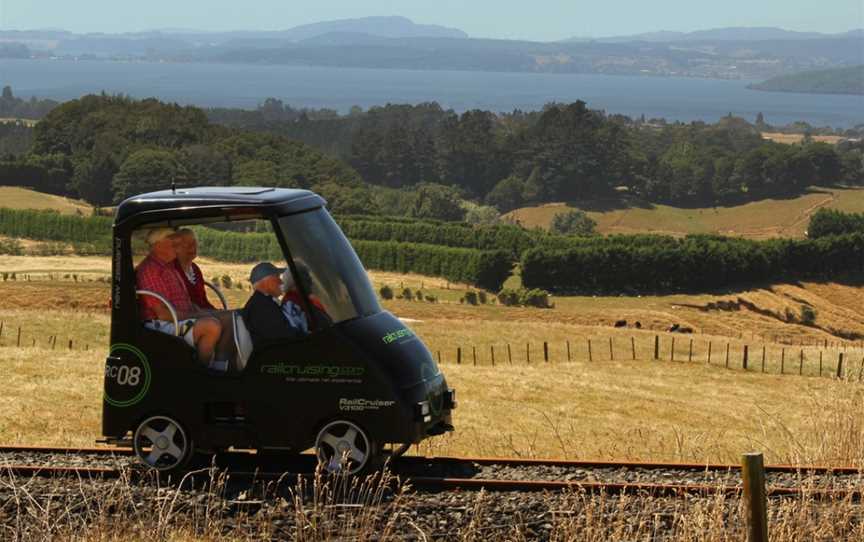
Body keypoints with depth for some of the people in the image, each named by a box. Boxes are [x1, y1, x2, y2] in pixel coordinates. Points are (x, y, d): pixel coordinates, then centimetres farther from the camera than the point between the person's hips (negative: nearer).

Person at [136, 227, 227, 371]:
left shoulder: (169, 267, 19)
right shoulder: (149, 269, -14)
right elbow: (163, 313, -19)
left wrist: (200, 313, 7)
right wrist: (194, 316, -12)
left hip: (182, 320, 11)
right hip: (160, 326, -11)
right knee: (212, 326, -28)